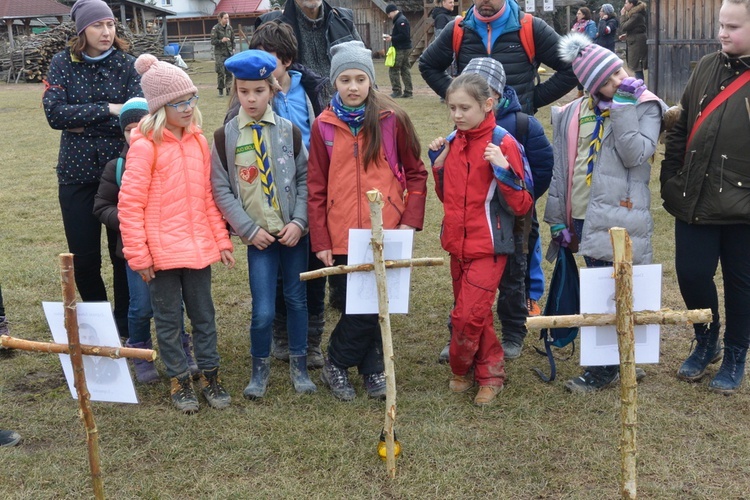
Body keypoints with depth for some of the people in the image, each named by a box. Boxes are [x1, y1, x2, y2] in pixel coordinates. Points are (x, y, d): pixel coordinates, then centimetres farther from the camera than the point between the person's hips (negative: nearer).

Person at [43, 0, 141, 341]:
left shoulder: (125, 63, 0)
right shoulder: (63, 63, 0)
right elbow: (54, 112, -14)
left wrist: (83, 123, -16)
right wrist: (107, 110, -19)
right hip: (77, 172, 1)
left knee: (124, 253, 4)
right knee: (84, 259, 6)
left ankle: (125, 327, 21)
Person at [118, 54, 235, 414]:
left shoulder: (197, 139, 5)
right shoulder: (145, 146, -12)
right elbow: (129, 205, -11)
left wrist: (221, 240, 10)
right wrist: (138, 255, -12)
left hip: (198, 246, 5)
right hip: (162, 250, -5)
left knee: (204, 315, 13)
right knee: (169, 320, 9)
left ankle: (210, 377, 26)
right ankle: (179, 381, 23)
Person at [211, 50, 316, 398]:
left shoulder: (289, 131, 1)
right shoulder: (224, 137, -2)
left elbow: (305, 178, 3)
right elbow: (221, 190, -2)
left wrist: (299, 221, -9)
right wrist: (249, 229, -8)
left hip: (294, 232, 2)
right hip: (258, 235, -1)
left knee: (296, 300, 10)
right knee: (263, 311, -5)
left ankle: (299, 365, 28)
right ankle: (260, 367, 20)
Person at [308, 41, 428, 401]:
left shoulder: (393, 120, 0)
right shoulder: (324, 126, 2)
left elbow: (415, 173, 6)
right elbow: (316, 187, 4)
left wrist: (410, 221, -4)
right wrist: (320, 241, 0)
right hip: (342, 236, 0)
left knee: (370, 307, 3)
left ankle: (337, 364, 24)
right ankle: (373, 369, 24)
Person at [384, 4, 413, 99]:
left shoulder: (401, 21, -15)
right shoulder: (398, 20, 17)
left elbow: (404, 35, -23)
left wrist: (392, 38, -16)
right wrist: (390, 37, 7)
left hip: (402, 49, -10)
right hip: (404, 48, 10)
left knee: (393, 70, -7)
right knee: (405, 70, 10)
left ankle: (396, 91, -5)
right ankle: (408, 91, 11)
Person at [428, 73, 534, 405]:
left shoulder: (503, 144, -13)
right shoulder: (451, 143, 6)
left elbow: (521, 205, -13)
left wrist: (502, 169, -26)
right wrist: (438, 163, 3)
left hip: (488, 247, -6)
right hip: (457, 244, 6)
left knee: (467, 315, -9)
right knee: (475, 314, 14)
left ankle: (462, 369, 15)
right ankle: (489, 372, 30)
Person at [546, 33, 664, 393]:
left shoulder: (644, 106, -1)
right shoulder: (574, 114, 11)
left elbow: (635, 155, -17)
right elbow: (560, 168, 12)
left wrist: (624, 105, -15)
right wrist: (559, 219, 10)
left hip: (618, 218, -5)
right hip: (583, 217, 5)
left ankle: (604, 369, 11)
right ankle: (620, 360, 30)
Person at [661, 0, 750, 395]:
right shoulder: (706, 68, 7)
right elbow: (681, 129, 12)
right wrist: (670, 181, 6)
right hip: (694, 203, 4)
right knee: (691, 275, 9)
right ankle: (705, 343, 35)